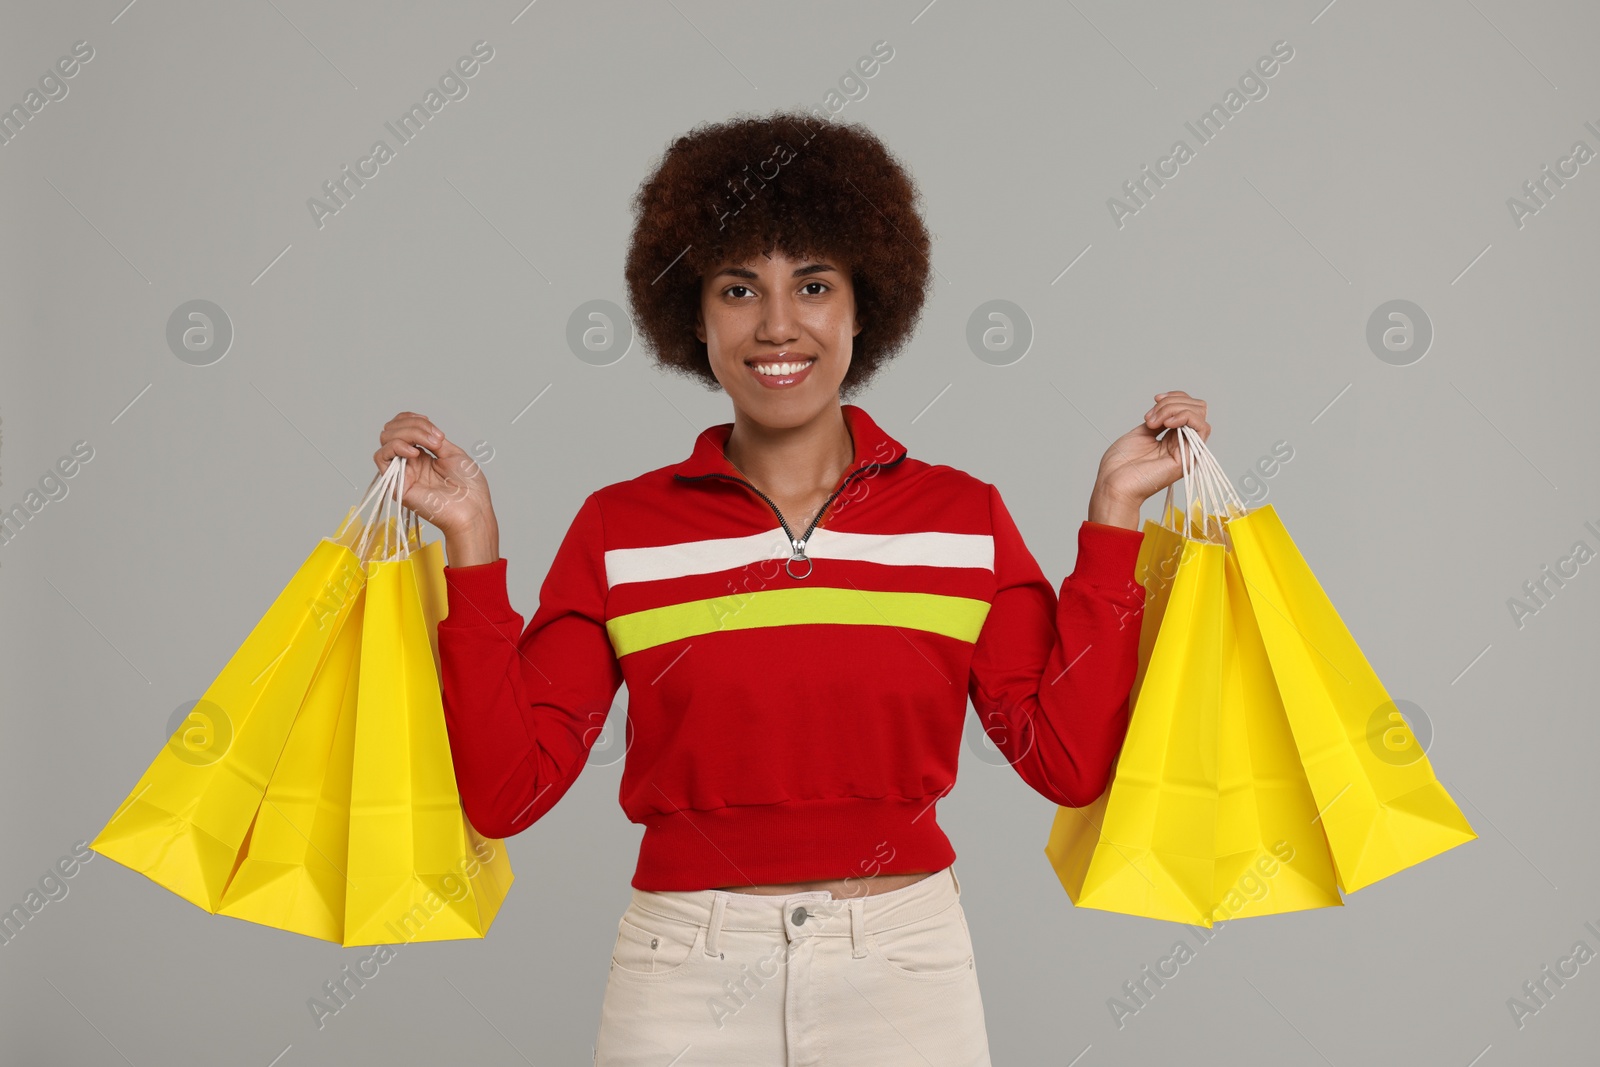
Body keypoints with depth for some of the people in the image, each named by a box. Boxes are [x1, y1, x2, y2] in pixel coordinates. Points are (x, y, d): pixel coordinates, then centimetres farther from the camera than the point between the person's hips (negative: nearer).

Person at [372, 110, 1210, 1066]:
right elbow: (505, 790, -6)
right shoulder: (619, 531, -1)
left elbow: (1073, 759, -5)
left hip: (905, 963, 1)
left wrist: (1114, 516, -5)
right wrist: (472, 543, -10)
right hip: (686, 981, 0)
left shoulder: (964, 519, 1)